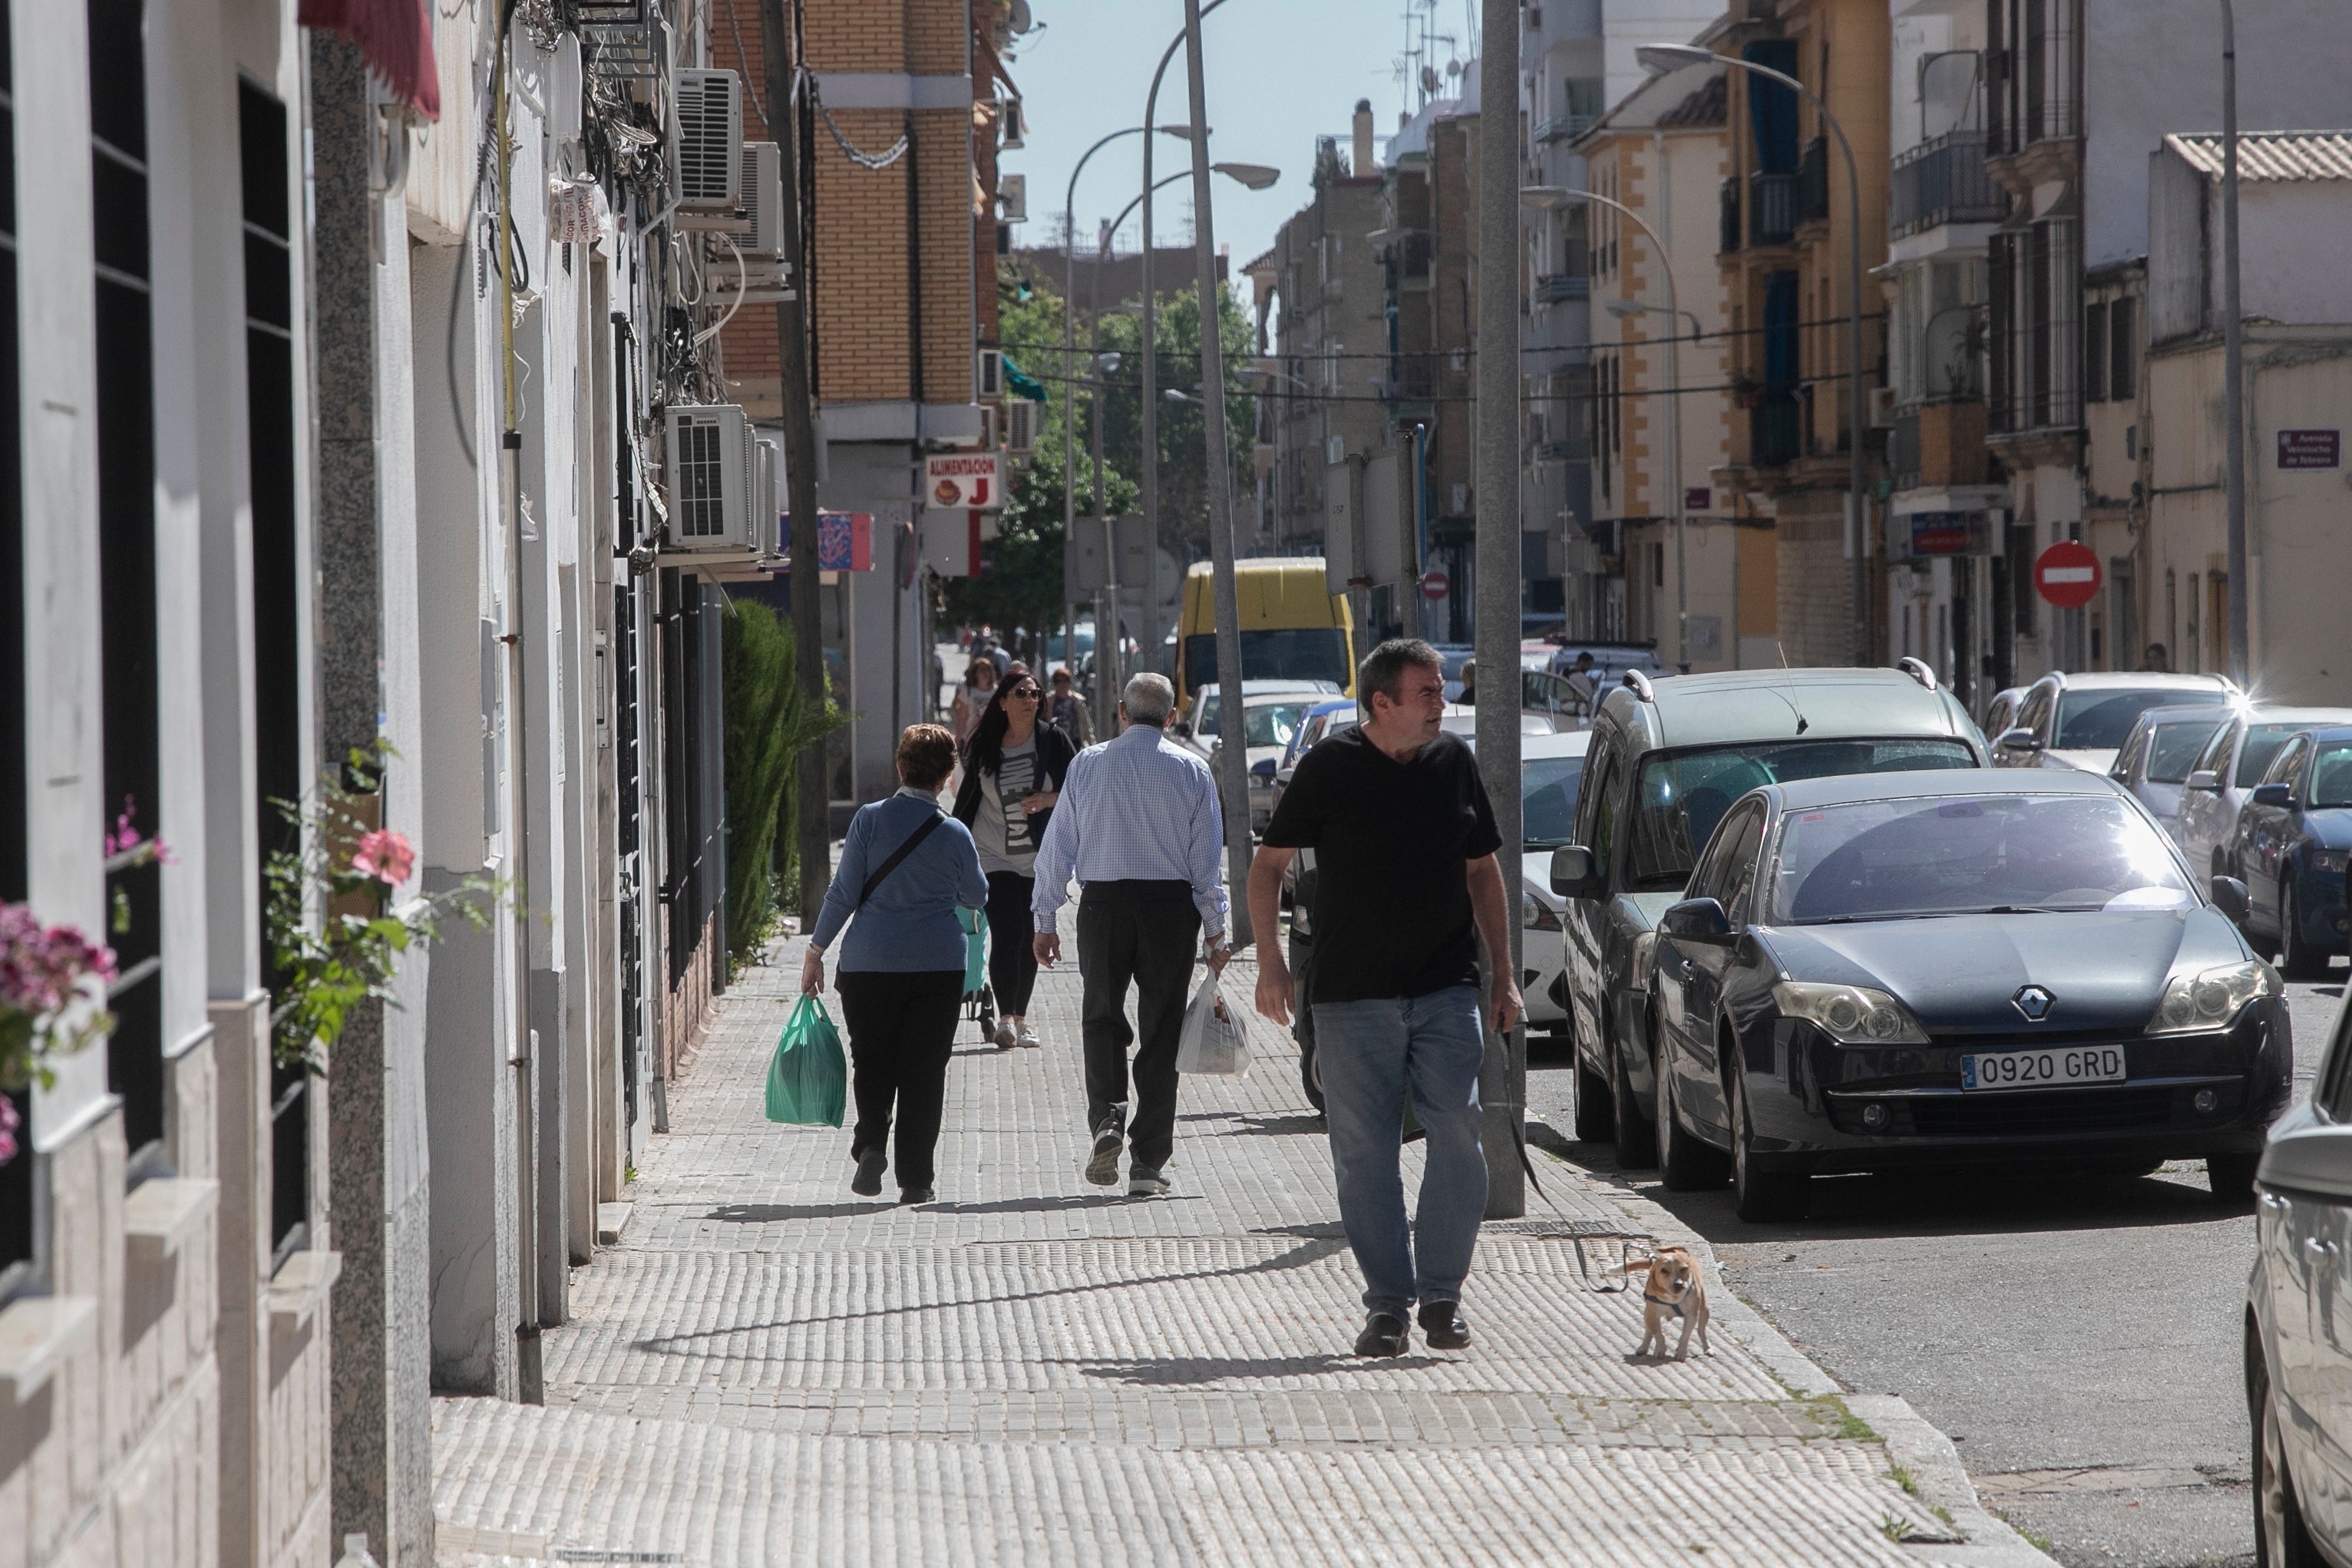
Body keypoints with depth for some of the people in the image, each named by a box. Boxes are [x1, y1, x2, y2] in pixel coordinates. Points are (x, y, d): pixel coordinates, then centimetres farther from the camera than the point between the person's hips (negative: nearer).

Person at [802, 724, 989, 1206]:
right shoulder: (954, 834, -3)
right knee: (924, 1071, 7)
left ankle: (870, 1144, -13)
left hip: (870, 962, 0)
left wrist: (816, 951, 4)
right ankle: (916, 1179, 6)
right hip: (938, 965, 0)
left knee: (872, 1062, 11)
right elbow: (977, 897, 12)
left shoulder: (869, 820, -6)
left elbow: (844, 894, -5)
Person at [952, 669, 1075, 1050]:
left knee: (1030, 940, 6)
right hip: (994, 857, -1)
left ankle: (1020, 1020, 16)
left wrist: (1049, 799, -18)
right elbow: (967, 797, 12)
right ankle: (1006, 1019, -20)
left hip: (1040, 858, 1)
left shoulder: (1053, 741, 1)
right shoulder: (984, 747, 2)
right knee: (1006, 934, -15)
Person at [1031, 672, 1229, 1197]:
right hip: (1172, 904, 0)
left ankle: (1107, 1118, -10)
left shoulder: (1087, 764, 2)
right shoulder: (1191, 770, 1)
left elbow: (1056, 847, 2)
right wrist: (1216, 931, 6)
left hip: (1102, 902, 0)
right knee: (1161, 1033, 6)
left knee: (1102, 1019, 15)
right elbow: (1208, 858, 1)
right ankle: (1148, 1163, 5)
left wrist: (1046, 919, 8)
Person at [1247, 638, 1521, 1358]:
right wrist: (1270, 961, -6)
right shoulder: (1331, 765, -2)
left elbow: (1483, 870, 16)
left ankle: (1442, 1295, 4)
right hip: (1352, 995, -2)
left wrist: (1503, 974, 11)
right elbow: (1268, 865, 4)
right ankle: (1387, 1304, 8)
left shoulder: (1453, 761, 8)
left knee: (1459, 1137, -8)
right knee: (1363, 1151, -1)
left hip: (1447, 987, 2)